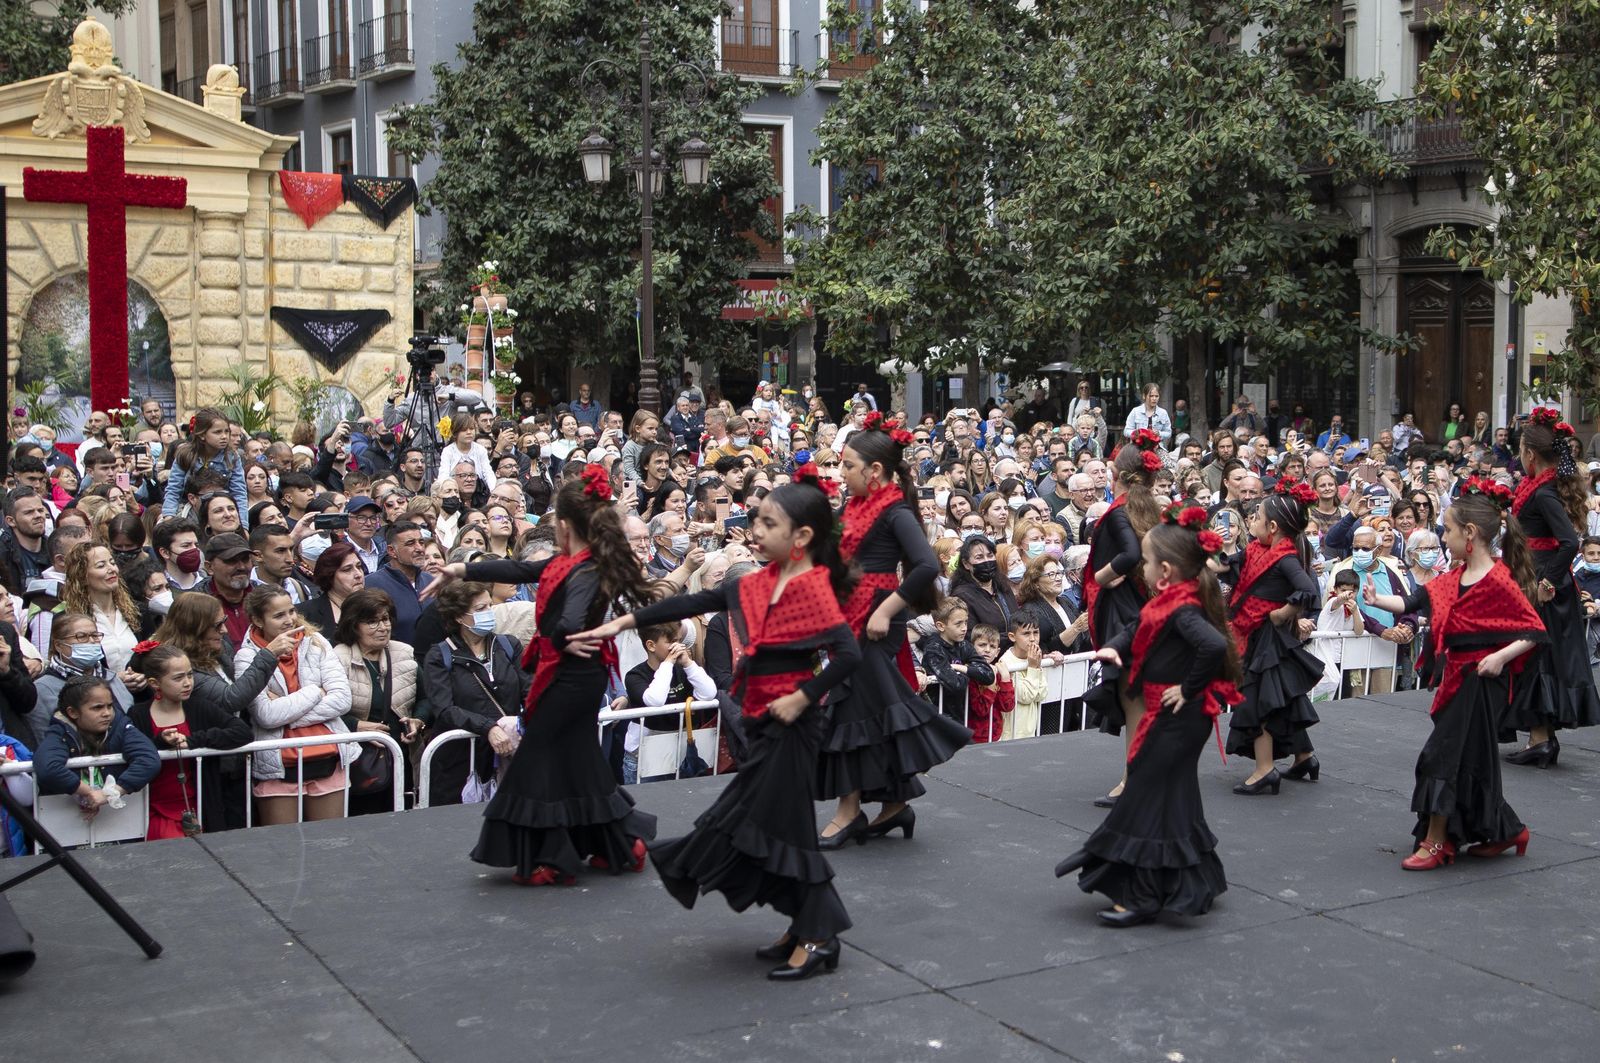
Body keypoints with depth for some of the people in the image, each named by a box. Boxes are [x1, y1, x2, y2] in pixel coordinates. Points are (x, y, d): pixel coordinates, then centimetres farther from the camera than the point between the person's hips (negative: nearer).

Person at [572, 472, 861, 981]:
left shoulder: (814, 588, -17)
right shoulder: (758, 584, 7)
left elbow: (848, 653, -27)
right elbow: (693, 604, 10)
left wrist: (802, 698, -22)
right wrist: (624, 622, 10)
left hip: (790, 721, -8)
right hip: (761, 719, 8)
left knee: (781, 826, -3)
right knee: (769, 823, 13)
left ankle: (818, 938, 8)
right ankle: (805, 926, 25)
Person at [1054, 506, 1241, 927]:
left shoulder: (1181, 610, -22)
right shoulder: (1171, 603, 8)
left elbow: (1214, 645, -38)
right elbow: (1137, 630, 19)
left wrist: (1190, 687, -26)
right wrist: (1113, 648, -2)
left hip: (1177, 717, -10)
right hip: (1171, 717, 10)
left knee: (1148, 800, -4)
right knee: (1176, 799, 19)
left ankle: (1142, 897, 3)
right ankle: (1195, 883, 31)